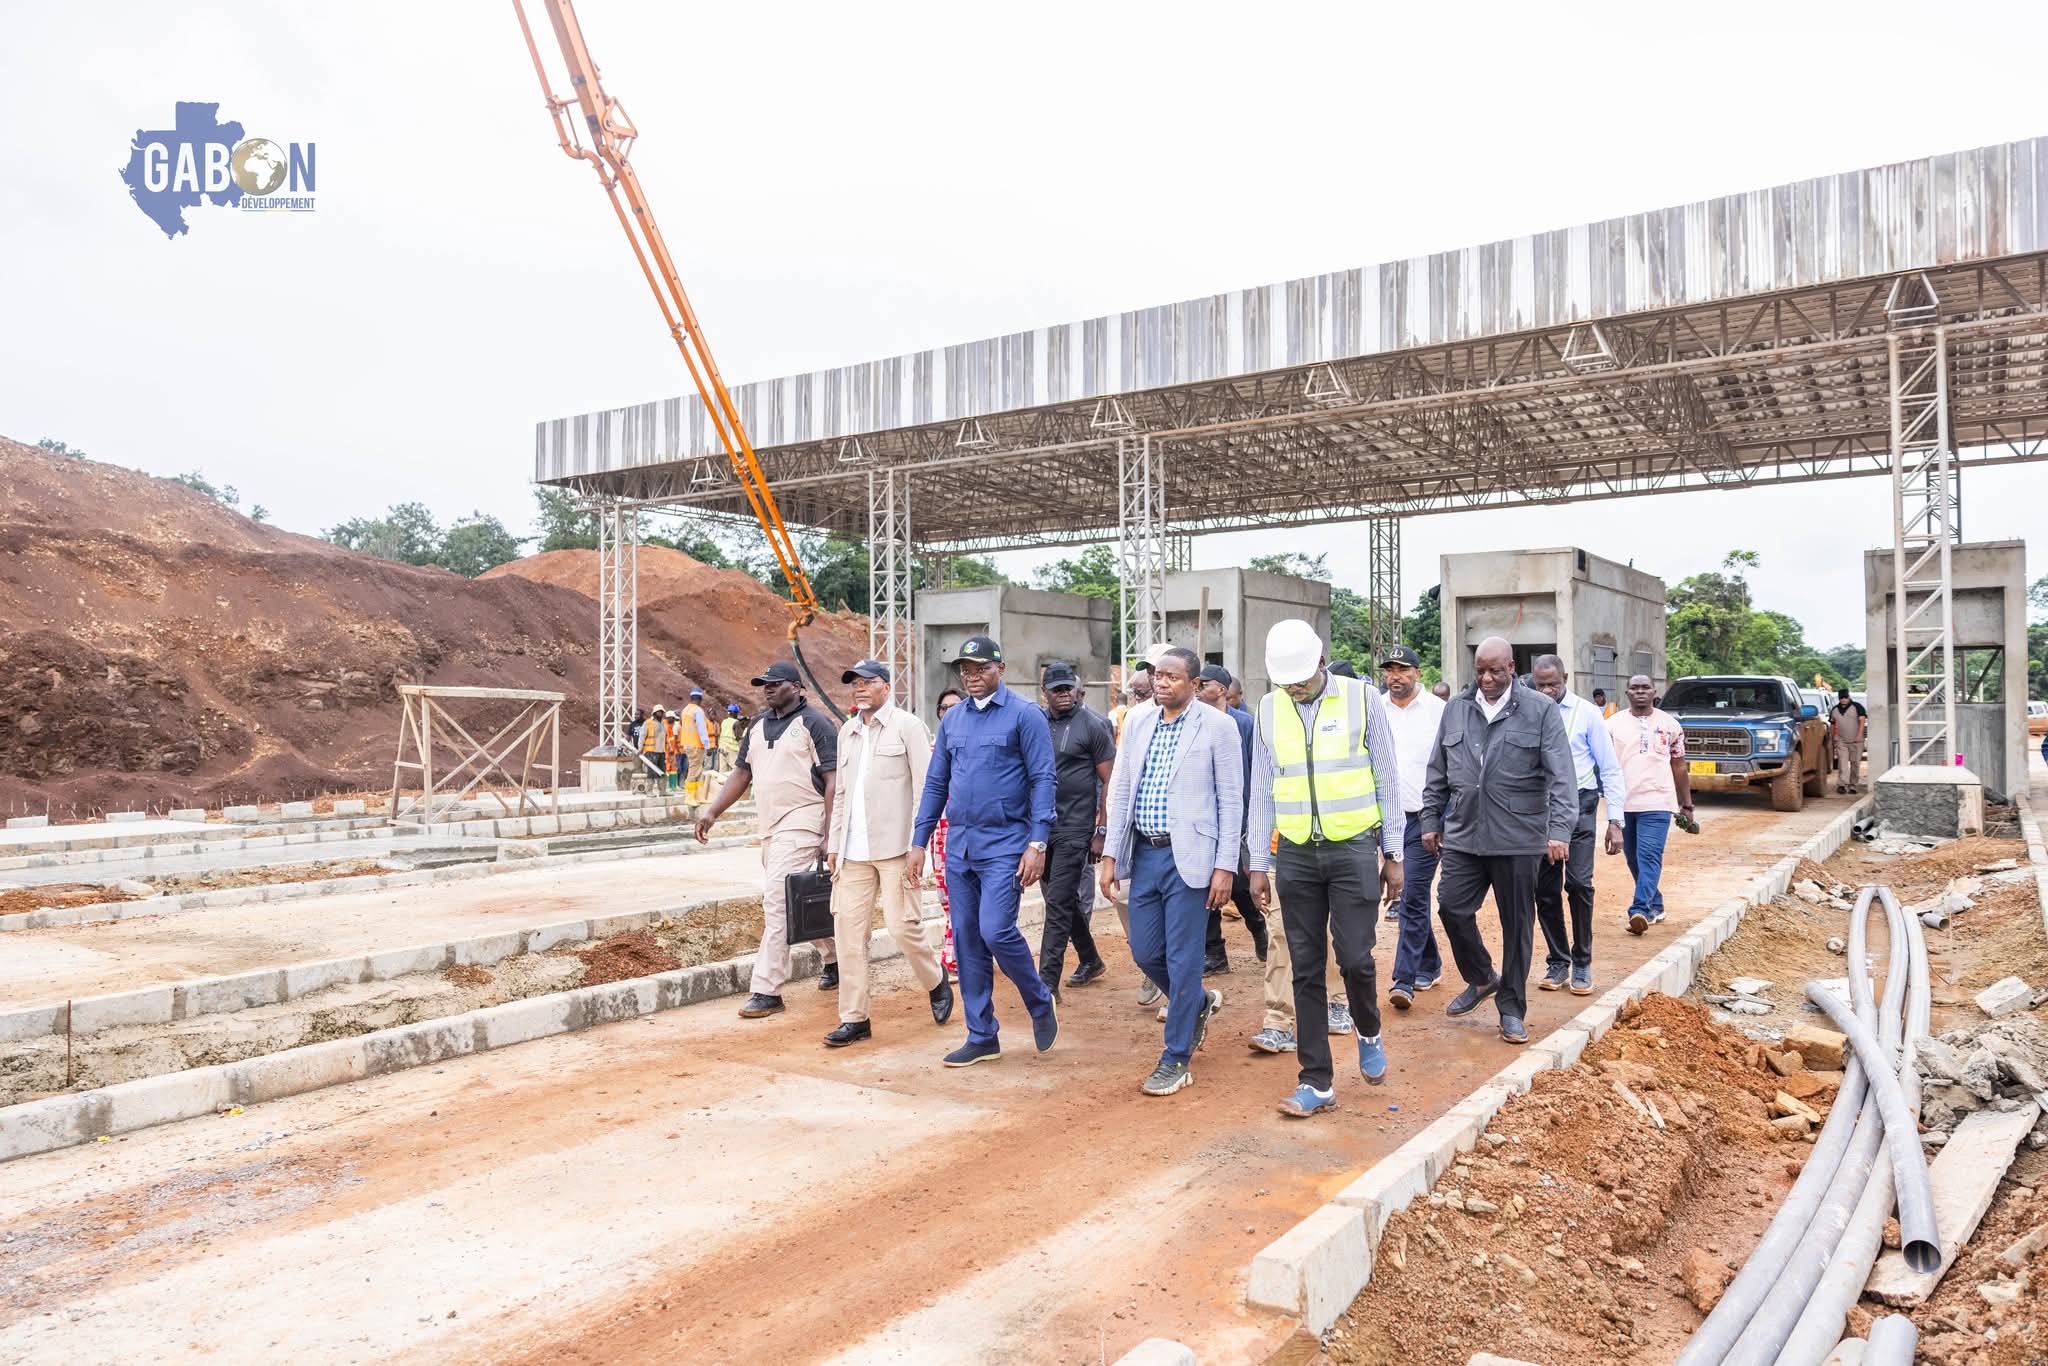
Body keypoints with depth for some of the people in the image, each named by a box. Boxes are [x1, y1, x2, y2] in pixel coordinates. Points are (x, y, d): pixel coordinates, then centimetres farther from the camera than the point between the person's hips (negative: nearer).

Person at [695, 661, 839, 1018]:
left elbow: (833, 781, -12)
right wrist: (712, 811, 6)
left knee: (777, 901, -13)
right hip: (769, 827, 8)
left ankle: (766, 990, -10)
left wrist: (830, 835, -18)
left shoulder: (814, 724, -8)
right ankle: (834, 959, 35)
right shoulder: (757, 728, 15)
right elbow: (741, 774, 18)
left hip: (801, 824, -8)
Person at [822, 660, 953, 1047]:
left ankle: (936, 982, 23)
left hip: (894, 845, -6)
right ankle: (854, 1018, 10)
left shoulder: (907, 725, -2)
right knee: (848, 928, 2)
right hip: (854, 850, 6)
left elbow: (925, 789, -6)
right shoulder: (847, 731, 17)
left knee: (901, 924, -7)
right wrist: (834, 843, 15)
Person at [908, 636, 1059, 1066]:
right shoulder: (952, 719, 11)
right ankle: (982, 1037, 18)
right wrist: (919, 843, 10)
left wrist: (1038, 842, -16)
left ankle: (1041, 1003, 13)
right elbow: (935, 783, 14)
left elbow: (1042, 780, -9)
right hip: (959, 846, 6)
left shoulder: (1024, 715, -6)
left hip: (1005, 845, -6)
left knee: (996, 931, -15)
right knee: (966, 940, 7)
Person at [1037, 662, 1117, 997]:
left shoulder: (1093, 724, -7)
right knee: (1066, 900, 17)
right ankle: (1091, 960, 36)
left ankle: (1048, 982, -6)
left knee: (1059, 903, -8)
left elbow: (1109, 780, -7)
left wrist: (1102, 831, -12)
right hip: (1041, 825, 6)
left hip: (1074, 828, -6)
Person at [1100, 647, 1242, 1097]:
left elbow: (1231, 801, -6)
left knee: (1182, 958, -1)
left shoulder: (1217, 726, -6)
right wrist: (1111, 855, 6)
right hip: (1144, 854, 6)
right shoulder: (1137, 725, 9)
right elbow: (1120, 793, 12)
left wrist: (1225, 867, -11)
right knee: (1145, 952, 10)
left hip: (1188, 857, -5)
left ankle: (1176, 1059, 13)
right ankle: (1198, 1002, 38)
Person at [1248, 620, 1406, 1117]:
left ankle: (1369, 1032, 27)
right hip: (1295, 854, 3)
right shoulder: (1269, 708, 4)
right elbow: (1262, 792, 8)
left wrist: (1393, 855, 0)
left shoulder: (1362, 697, -3)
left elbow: (1387, 781, 1)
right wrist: (1259, 865, 6)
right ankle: (1317, 1082, 14)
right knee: (1306, 969, 5)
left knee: (1354, 957, -6)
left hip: (1353, 848, -2)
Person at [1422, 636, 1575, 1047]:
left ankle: (1511, 1009, 20)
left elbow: (1560, 776, -8)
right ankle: (1481, 979, 27)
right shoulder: (1455, 708, 8)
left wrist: (1560, 829, -16)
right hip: (1463, 835, 3)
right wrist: (1431, 820, 11)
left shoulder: (1541, 710, -3)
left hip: (1518, 838, -3)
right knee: (1452, 907, 0)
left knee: (1517, 924, 5)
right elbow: (1437, 773, 13)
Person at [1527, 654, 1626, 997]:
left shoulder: (1587, 713, 0)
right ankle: (1557, 962, 18)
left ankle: (1582, 963, 4)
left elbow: (1610, 769, 2)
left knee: (1579, 882, -11)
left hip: (1578, 803, -2)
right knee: (1545, 889, 5)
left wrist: (1615, 820, -4)